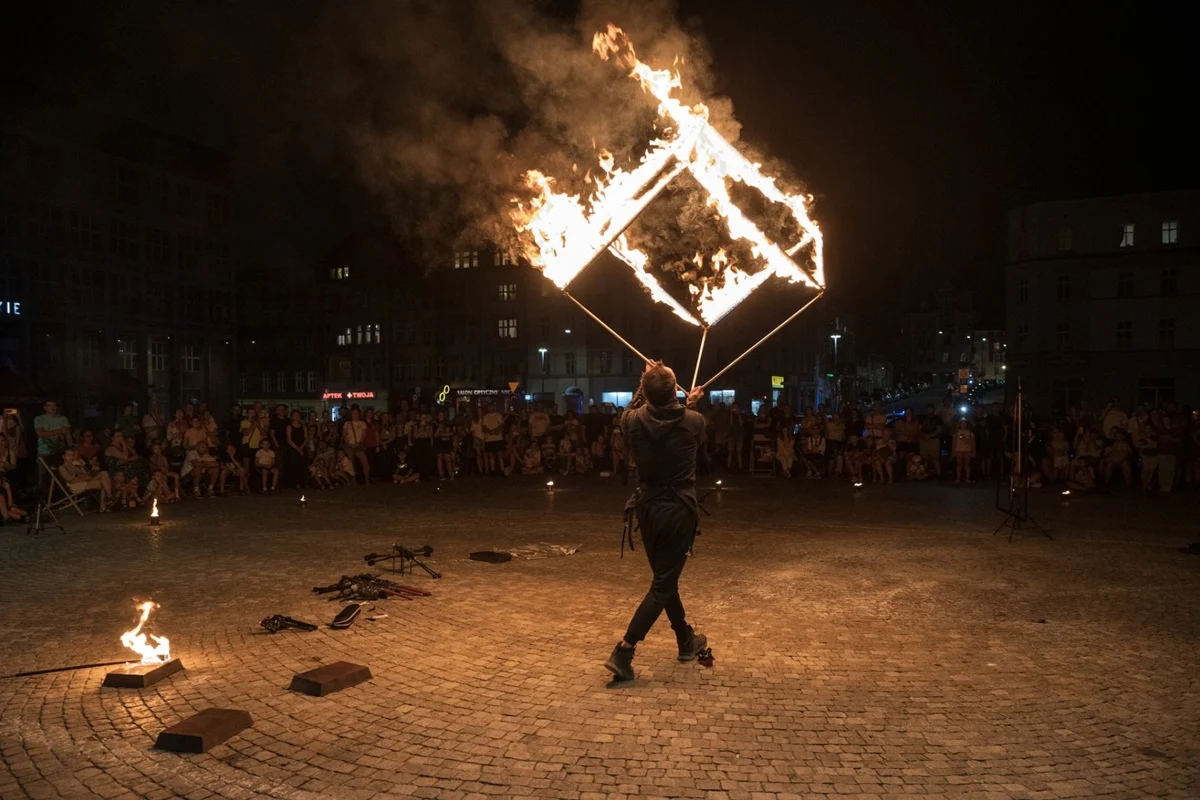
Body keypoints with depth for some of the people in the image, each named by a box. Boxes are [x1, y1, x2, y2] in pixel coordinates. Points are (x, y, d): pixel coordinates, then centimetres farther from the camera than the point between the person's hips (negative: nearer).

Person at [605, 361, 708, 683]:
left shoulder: (636, 420, -10)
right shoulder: (693, 420, -14)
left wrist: (643, 386, 20)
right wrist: (691, 404, 26)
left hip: (647, 509, 4)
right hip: (680, 511, -4)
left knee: (665, 577, 19)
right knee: (662, 584, 1)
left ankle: (687, 641, 36)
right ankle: (623, 652, -7)